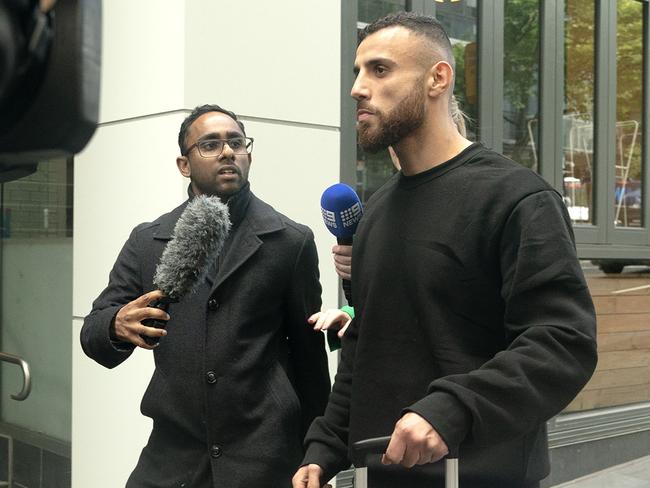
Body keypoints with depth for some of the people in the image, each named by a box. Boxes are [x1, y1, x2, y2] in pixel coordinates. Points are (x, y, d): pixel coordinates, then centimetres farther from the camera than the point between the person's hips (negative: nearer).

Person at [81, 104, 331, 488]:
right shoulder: (147, 242, 5)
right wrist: (119, 326, -22)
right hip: (172, 455, 2)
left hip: (262, 456, -2)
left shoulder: (290, 241, -2)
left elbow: (310, 353, 3)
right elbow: (94, 333, 2)